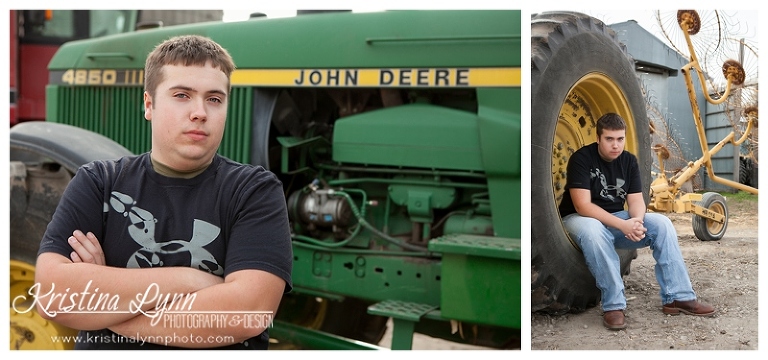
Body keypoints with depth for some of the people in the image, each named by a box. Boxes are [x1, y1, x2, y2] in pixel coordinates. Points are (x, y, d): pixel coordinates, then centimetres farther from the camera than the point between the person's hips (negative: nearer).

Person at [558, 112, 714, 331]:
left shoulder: (629, 161, 1)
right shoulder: (582, 159, -18)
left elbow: (636, 200, -3)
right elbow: (583, 206, -25)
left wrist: (637, 221, -28)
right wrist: (623, 225, -34)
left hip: (615, 219, 6)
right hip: (581, 219, -6)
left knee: (661, 223, -16)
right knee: (593, 230, -41)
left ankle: (678, 297, -12)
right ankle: (613, 305, -31)